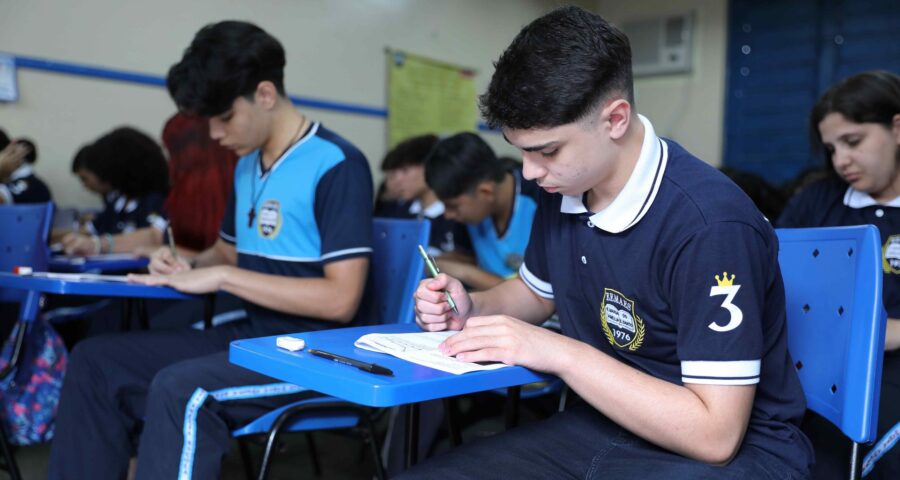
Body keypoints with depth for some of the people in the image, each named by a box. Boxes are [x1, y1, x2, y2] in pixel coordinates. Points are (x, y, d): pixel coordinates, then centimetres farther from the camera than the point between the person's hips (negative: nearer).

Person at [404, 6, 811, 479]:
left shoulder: (709, 224, -26)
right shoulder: (562, 190, -2)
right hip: (601, 426, 6)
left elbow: (715, 434, -26)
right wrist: (472, 308, -2)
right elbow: (538, 292, 18)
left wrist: (563, 353, -25)